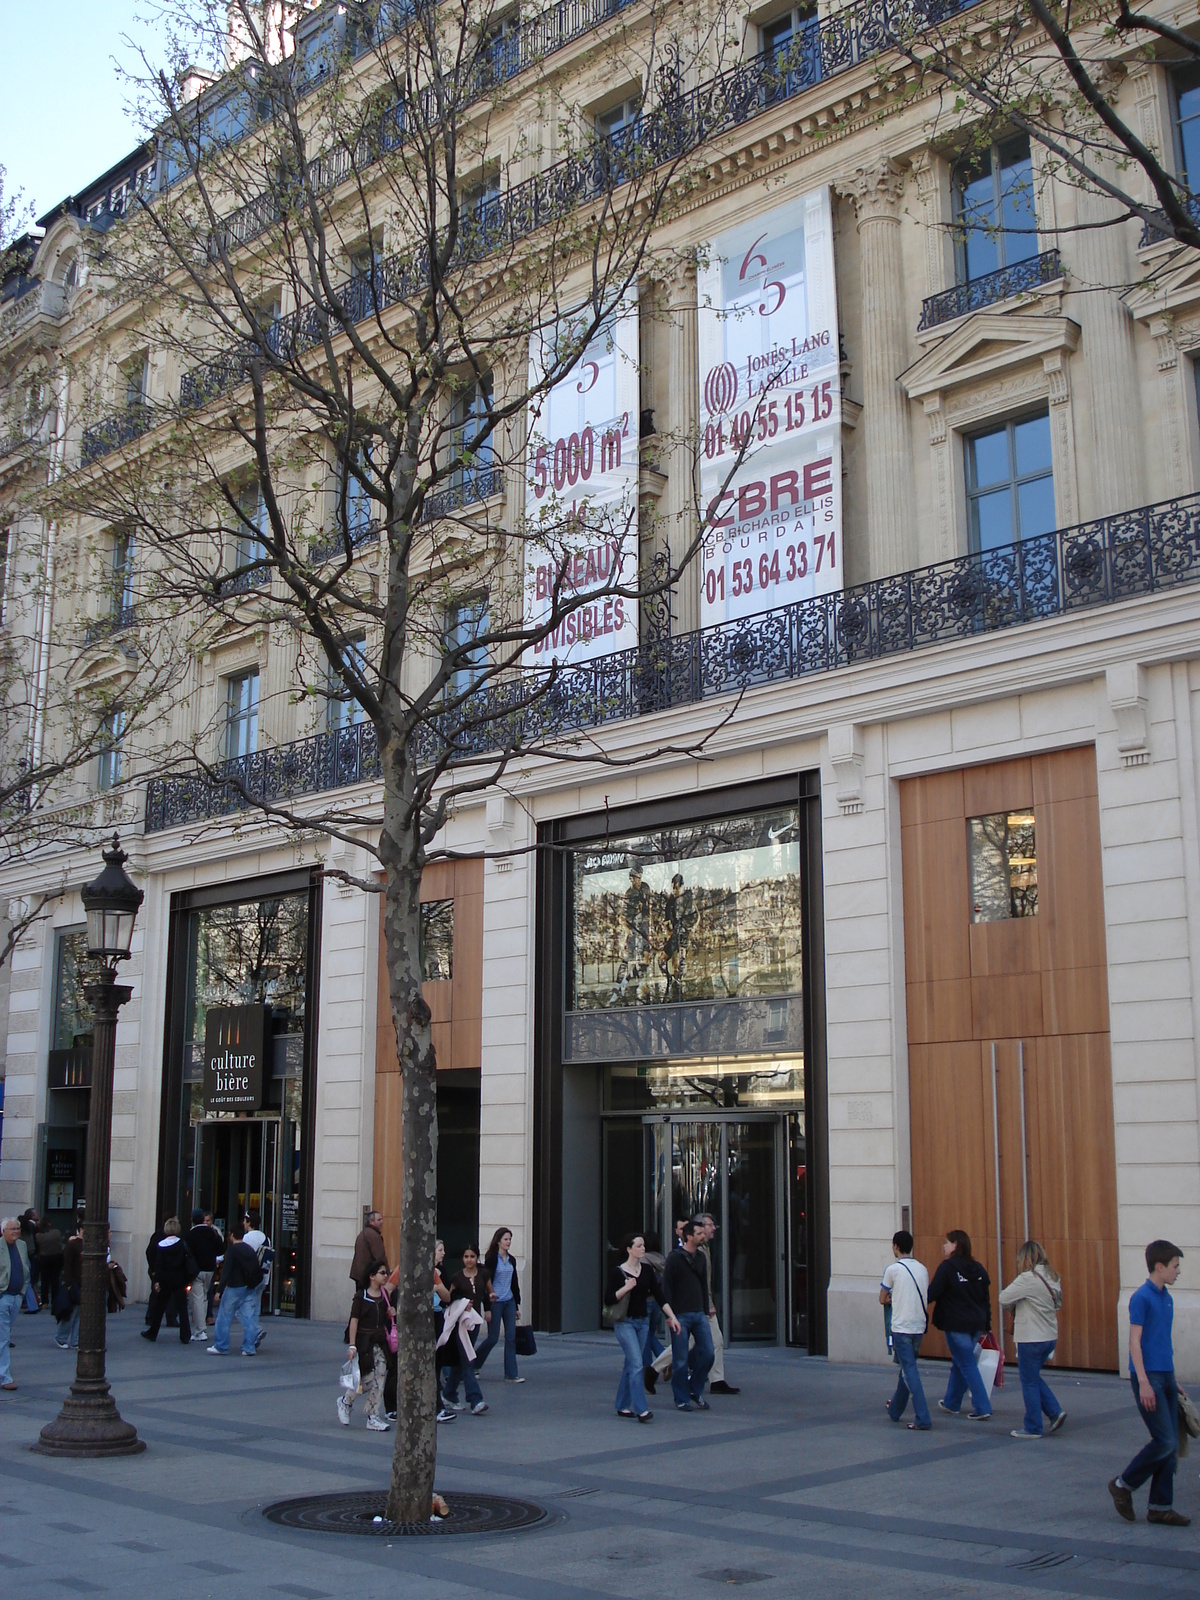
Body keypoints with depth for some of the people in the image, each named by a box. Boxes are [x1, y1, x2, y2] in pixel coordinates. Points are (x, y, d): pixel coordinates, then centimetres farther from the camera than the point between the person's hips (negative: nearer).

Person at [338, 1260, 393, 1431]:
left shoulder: (384, 1296, 10)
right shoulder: (361, 1296, -7)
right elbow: (354, 1320, -11)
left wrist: (390, 1314, 1)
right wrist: (352, 1345, -18)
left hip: (380, 1342, 6)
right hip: (364, 1342, -5)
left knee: (379, 1381, 1)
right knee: (367, 1379, -5)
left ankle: (373, 1418, 7)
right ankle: (345, 1401, 21)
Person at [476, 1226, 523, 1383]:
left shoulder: (511, 1260, 12)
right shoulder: (492, 1258, -7)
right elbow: (486, 1280, -11)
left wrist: (517, 1305, 16)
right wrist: (489, 1301, -19)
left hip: (509, 1302, 6)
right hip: (495, 1302, -6)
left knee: (511, 1338, 1)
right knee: (493, 1338, -1)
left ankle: (511, 1374, 4)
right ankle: (474, 1363, 22)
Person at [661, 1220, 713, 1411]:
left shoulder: (701, 1258, 13)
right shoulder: (675, 1258, -8)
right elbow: (666, 1288, -10)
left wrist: (706, 1311, 16)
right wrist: (669, 1315, -14)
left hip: (699, 1315, 6)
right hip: (680, 1316, -6)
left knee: (708, 1353, -1)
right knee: (681, 1359, -1)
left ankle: (695, 1390, 18)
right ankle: (681, 1399, 11)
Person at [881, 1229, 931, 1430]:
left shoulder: (893, 1269, -8)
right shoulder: (922, 1269, 8)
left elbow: (882, 1299, 0)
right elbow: (926, 1299, 14)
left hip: (901, 1327, -6)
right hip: (919, 1326, 6)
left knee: (910, 1371, -6)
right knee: (907, 1368, 19)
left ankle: (922, 1419, -13)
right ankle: (895, 1409, 34)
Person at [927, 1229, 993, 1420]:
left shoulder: (947, 1267, -13)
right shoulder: (978, 1268, 7)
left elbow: (932, 1294, -14)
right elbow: (986, 1298, 11)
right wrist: (986, 1324, 17)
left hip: (956, 1325, -7)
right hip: (977, 1324, 7)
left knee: (967, 1365, -1)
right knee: (960, 1362, 19)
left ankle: (982, 1408, -5)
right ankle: (952, 1403, 30)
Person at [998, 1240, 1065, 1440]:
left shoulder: (1028, 1279, -19)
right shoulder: (1052, 1277, 6)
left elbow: (1003, 1298, -19)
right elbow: (1058, 1302, 14)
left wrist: (1012, 1305, 5)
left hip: (1031, 1339, -8)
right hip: (1050, 1336, 8)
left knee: (1029, 1382, 5)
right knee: (1033, 1377, 23)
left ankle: (1032, 1428, 13)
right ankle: (1055, 1412, 13)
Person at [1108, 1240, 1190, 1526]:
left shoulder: (1167, 1299, 14)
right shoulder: (1142, 1298, -11)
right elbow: (1134, 1341, -14)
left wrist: (1173, 1381, 21)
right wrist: (1143, 1382, -19)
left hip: (1166, 1376, 8)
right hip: (1148, 1376, -8)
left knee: (1170, 1445, 7)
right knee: (1164, 1441, -11)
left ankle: (1160, 1506, 13)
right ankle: (1123, 1485, 6)